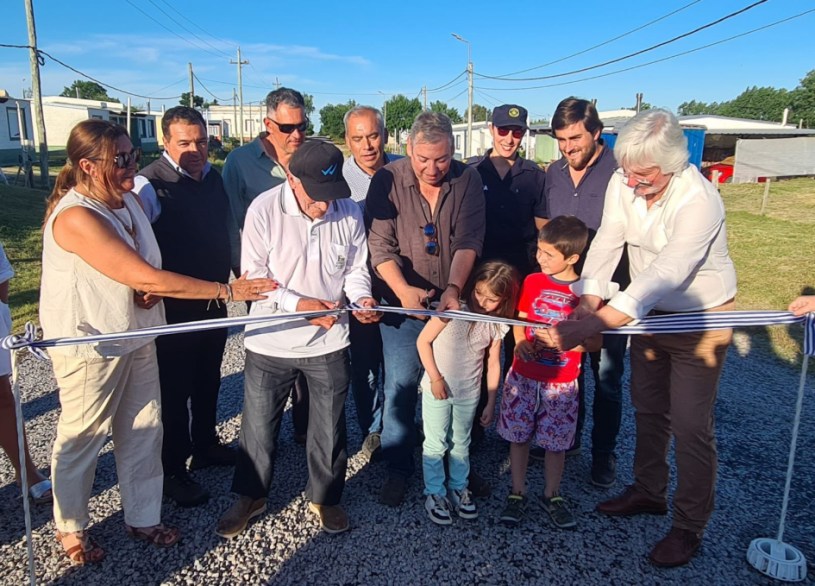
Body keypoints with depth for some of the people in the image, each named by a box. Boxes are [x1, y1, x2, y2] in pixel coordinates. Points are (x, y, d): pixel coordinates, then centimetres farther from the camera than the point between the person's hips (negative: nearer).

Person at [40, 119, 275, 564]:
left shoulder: (129, 199, 1)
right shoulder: (76, 217, -24)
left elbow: (148, 270, 15)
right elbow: (147, 278, -28)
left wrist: (151, 285, -9)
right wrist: (227, 290, -25)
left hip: (137, 335, 7)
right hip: (88, 345, -7)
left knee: (144, 431, 13)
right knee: (82, 439, 11)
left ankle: (143, 518, 32)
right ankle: (70, 528, 34)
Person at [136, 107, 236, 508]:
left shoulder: (214, 178, 6)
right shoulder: (150, 184, -17)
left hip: (214, 300, 7)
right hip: (173, 306, -7)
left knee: (208, 380, 21)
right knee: (174, 388, 7)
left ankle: (205, 445, 42)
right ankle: (172, 471, 24)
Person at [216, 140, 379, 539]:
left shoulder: (349, 212, -8)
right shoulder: (264, 209, -15)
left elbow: (355, 269, 2)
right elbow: (253, 274, -13)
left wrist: (361, 297, -19)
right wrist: (297, 304, -26)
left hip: (329, 341, 2)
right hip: (270, 341, -1)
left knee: (329, 429, 15)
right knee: (258, 427, 14)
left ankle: (324, 497, 39)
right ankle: (250, 496, 39)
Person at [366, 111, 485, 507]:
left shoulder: (468, 181, -3)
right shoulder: (388, 180, -7)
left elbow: (468, 241, -10)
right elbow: (380, 244, -11)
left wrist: (454, 288, -24)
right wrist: (402, 289, -26)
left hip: (453, 301, 2)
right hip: (403, 302, -1)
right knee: (400, 386, 0)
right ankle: (398, 469, 19)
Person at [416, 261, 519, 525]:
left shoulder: (497, 325, -7)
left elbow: (493, 364, 1)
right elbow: (423, 341, -14)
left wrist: (491, 403, 4)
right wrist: (435, 378, -15)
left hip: (469, 394, 3)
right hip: (437, 390, -3)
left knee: (461, 444, 20)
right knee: (435, 445, 8)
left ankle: (458, 488, 38)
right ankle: (434, 493, 25)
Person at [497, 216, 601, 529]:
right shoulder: (532, 281, -2)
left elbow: (595, 341, -5)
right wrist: (520, 344, -11)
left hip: (561, 382, -2)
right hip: (524, 375, 2)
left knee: (557, 441, 11)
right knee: (518, 435, 10)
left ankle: (552, 495, 32)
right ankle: (517, 494, 27)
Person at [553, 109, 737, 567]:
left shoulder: (699, 201, -30)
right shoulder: (623, 183, -11)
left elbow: (665, 274, -41)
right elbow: (607, 243, -13)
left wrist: (597, 322, -50)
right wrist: (590, 301, -27)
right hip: (648, 311, 6)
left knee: (690, 426, 1)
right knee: (648, 409, 18)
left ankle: (690, 526, 21)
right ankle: (649, 491, 39)